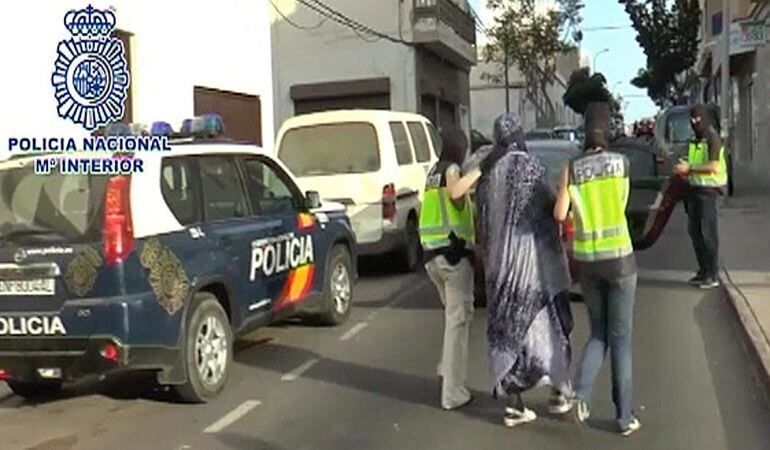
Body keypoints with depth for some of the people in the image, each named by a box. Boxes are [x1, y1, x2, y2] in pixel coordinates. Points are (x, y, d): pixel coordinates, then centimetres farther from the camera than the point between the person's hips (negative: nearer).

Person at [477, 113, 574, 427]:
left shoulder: (486, 171, 5)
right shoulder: (528, 165, -11)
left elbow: (482, 220, 9)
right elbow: (549, 209, -11)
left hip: (500, 261, 5)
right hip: (533, 256, -5)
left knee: (507, 326, 9)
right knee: (549, 321, 11)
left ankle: (513, 404, 11)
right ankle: (559, 392, 20)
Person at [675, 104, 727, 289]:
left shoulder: (712, 139, -11)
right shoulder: (695, 141, 15)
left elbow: (713, 167, -21)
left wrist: (689, 168, -19)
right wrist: (684, 169, 7)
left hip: (708, 190, -9)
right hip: (694, 189, 9)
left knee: (708, 232, -5)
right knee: (694, 231, 11)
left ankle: (712, 275, 1)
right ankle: (703, 270, 21)